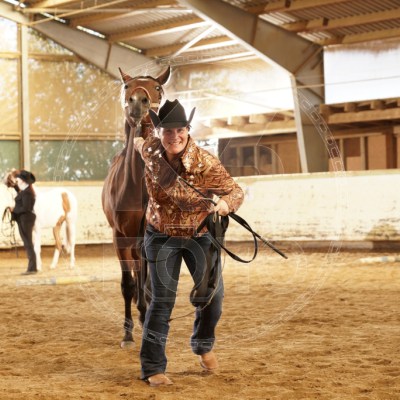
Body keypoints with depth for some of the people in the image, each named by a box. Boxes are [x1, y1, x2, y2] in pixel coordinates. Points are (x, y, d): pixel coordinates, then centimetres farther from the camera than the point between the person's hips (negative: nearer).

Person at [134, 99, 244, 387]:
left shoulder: (204, 161, -24)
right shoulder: (150, 150, -15)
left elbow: (236, 191, -24)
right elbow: (140, 142, 9)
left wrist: (226, 203, -42)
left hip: (201, 234, 0)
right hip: (162, 236, 0)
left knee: (212, 292, 7)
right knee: (163, 299, -5)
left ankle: (204, 345, 37)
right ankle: (152, 368, 2)